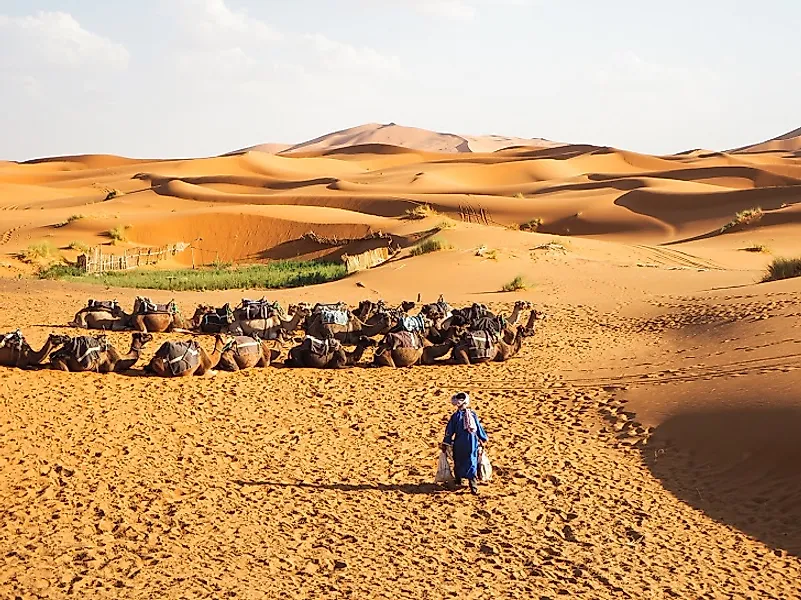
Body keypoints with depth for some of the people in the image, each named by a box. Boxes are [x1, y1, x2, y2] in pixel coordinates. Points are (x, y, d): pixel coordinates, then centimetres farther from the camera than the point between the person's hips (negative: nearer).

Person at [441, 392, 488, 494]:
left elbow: (450, 431, -4)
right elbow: (479, 428, 9)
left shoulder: (455, 416, -7)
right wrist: (484, 438, 22)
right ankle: (473, 486, -8)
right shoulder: (473, 414, 1)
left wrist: (446, 443, 3)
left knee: (458, 462, 18)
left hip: (459, 444, -2)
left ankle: (458, 480, 33)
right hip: (472, 443, 2)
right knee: (472, 464, 1)